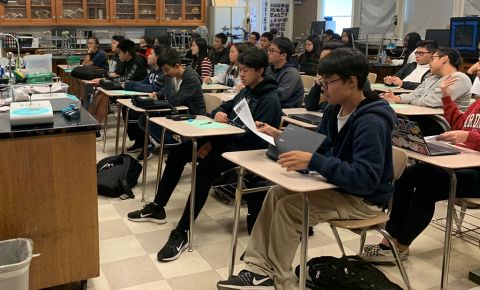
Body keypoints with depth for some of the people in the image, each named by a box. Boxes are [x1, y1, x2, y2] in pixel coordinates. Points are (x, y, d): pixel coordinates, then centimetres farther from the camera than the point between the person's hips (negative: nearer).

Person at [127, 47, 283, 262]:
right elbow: (225, 107, 26)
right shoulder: (246, 91, 16)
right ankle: (157, 208, 14)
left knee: (205, 168, -34)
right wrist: (218, 113, -2)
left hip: (245, 150, -10)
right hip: (227, 140, 10)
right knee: (178, 152, 2)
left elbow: (254, 136, -22)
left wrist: (214, 143, -20)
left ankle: (182, 234, -29)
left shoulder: (269, 100, -13)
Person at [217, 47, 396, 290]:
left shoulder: (371, 123, -27)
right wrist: (279, 136, 0)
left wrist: (313, 162, -41)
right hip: (338, 186, 9)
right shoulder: (334, 111, 2)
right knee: (276, 194, -1)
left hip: (363, 198, -9)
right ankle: (259, 268, -3)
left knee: (289, 207, -19)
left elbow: (366, 179, -35)